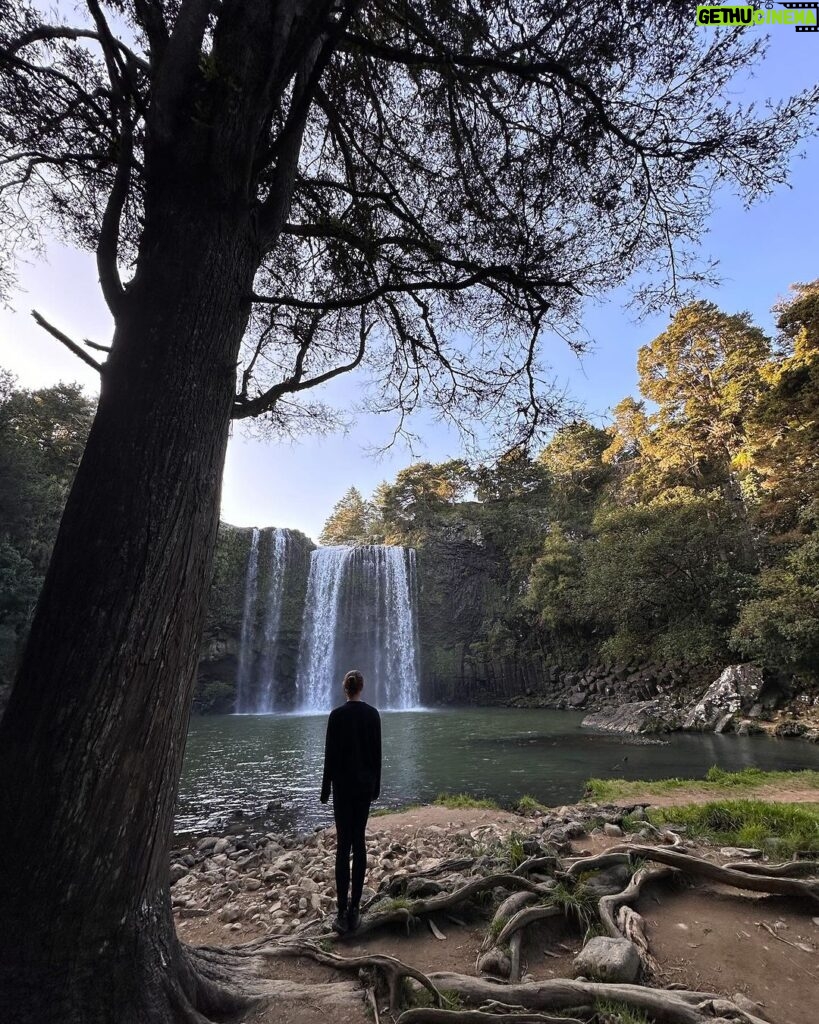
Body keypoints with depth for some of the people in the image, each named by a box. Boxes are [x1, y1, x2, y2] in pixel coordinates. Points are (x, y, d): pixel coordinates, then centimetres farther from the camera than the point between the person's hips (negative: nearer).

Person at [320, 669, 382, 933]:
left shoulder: (336, 714, -12)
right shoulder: (373, 714, -3)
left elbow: (330, 754, -9)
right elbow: (377, 753, 2)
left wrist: (325, 788, 1)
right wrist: (376, 785, 12)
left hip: (343, 783, -2)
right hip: (366, 782, 3)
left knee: (343, 843, 2)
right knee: (359, 840, 12)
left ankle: (343, 912, 1)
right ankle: (354, 906, 15)